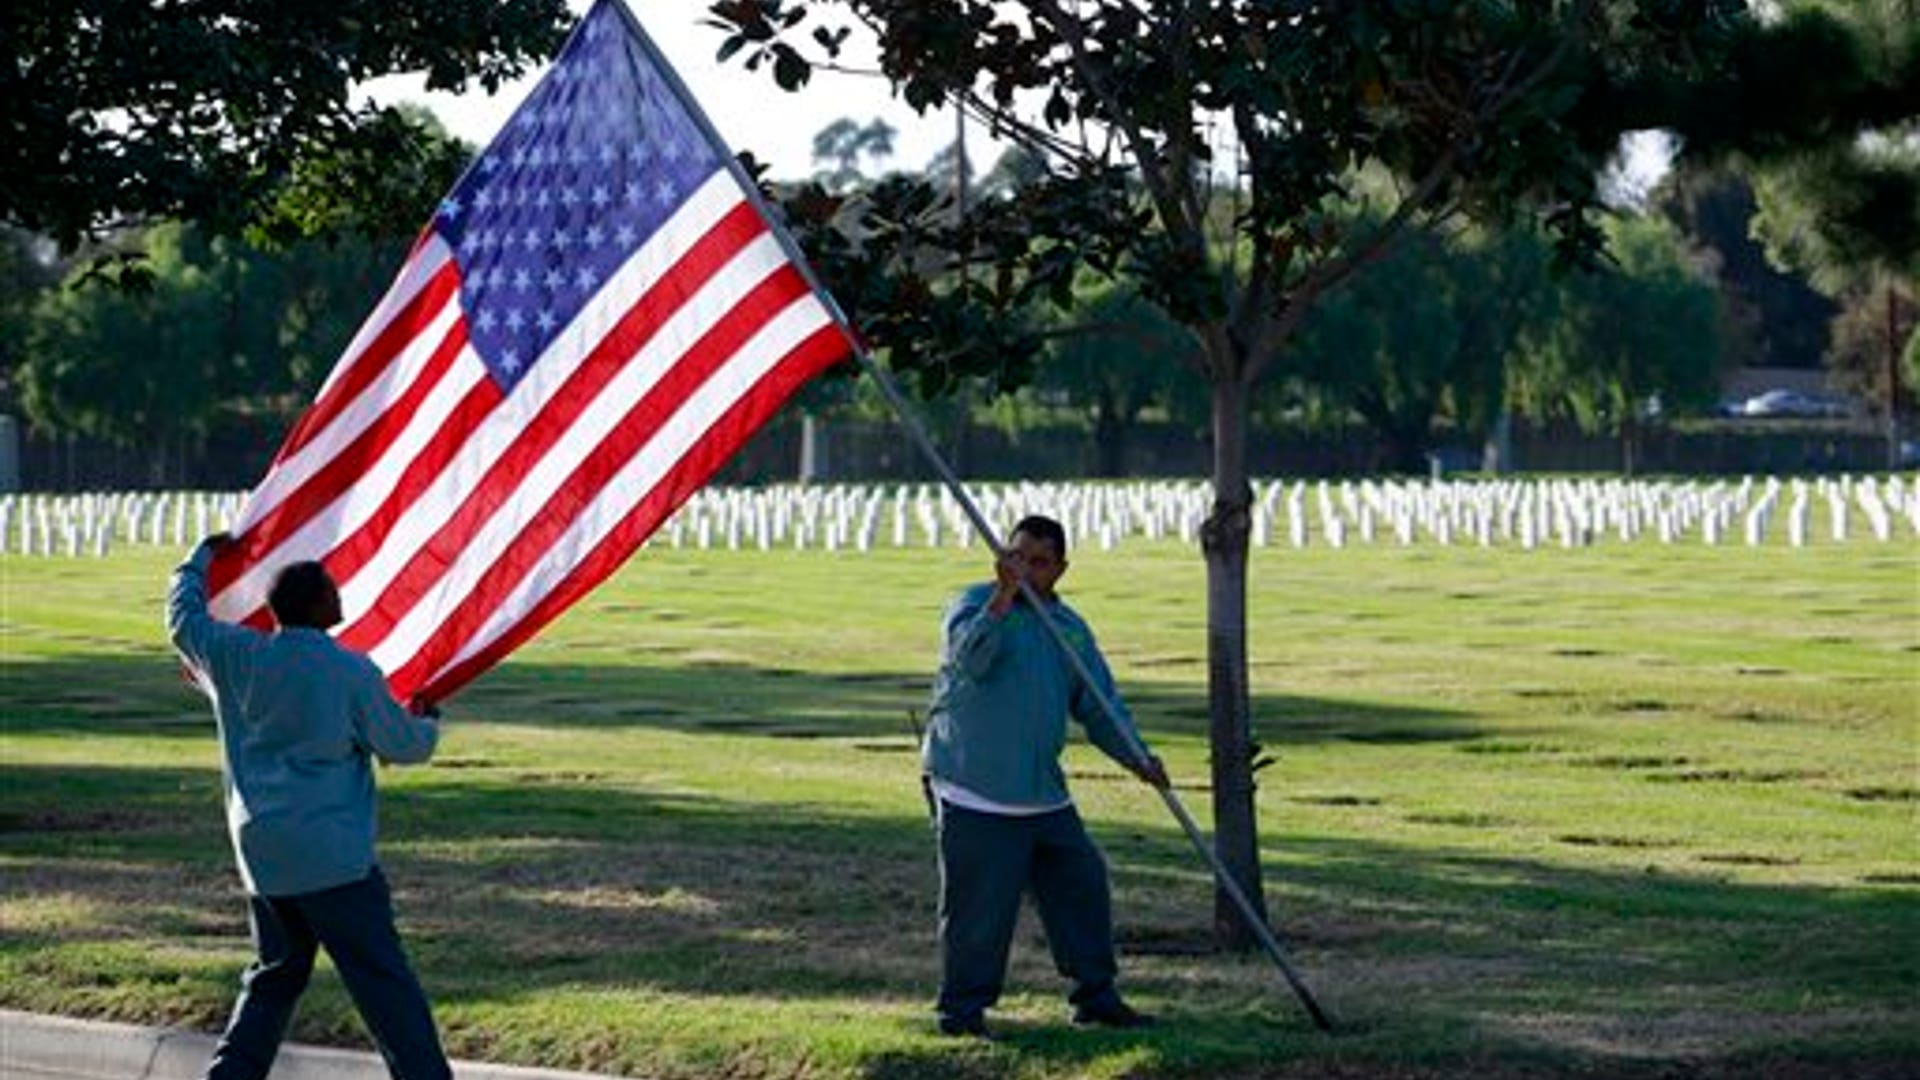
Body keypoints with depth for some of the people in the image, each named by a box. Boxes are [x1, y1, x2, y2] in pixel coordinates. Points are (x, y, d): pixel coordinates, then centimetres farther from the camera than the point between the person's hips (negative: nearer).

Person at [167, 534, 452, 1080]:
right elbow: (405, 745, 2)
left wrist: (204, 555, 37)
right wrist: (429, 723, 25)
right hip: (332, 858, -6)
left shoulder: (237, 656, 1)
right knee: (383, 981, -4)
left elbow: (183, 617, 22)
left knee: (275, 974, 19)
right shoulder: (351, 672, -11)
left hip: (261, 853, 6)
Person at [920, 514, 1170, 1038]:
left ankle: (1096, 996, 20)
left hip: (1045, 794, 6)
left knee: (1083, 885, 9)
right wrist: (1004, 596, -35)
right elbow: (969, 656, -26)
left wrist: (1137, 758, -1)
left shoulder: (1070, 627, 14)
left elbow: (1100, 705, 14)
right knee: (979, 904, -6)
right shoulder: (977, 604, -5)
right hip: (974, 793, -6)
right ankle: (962, 1007, 6)